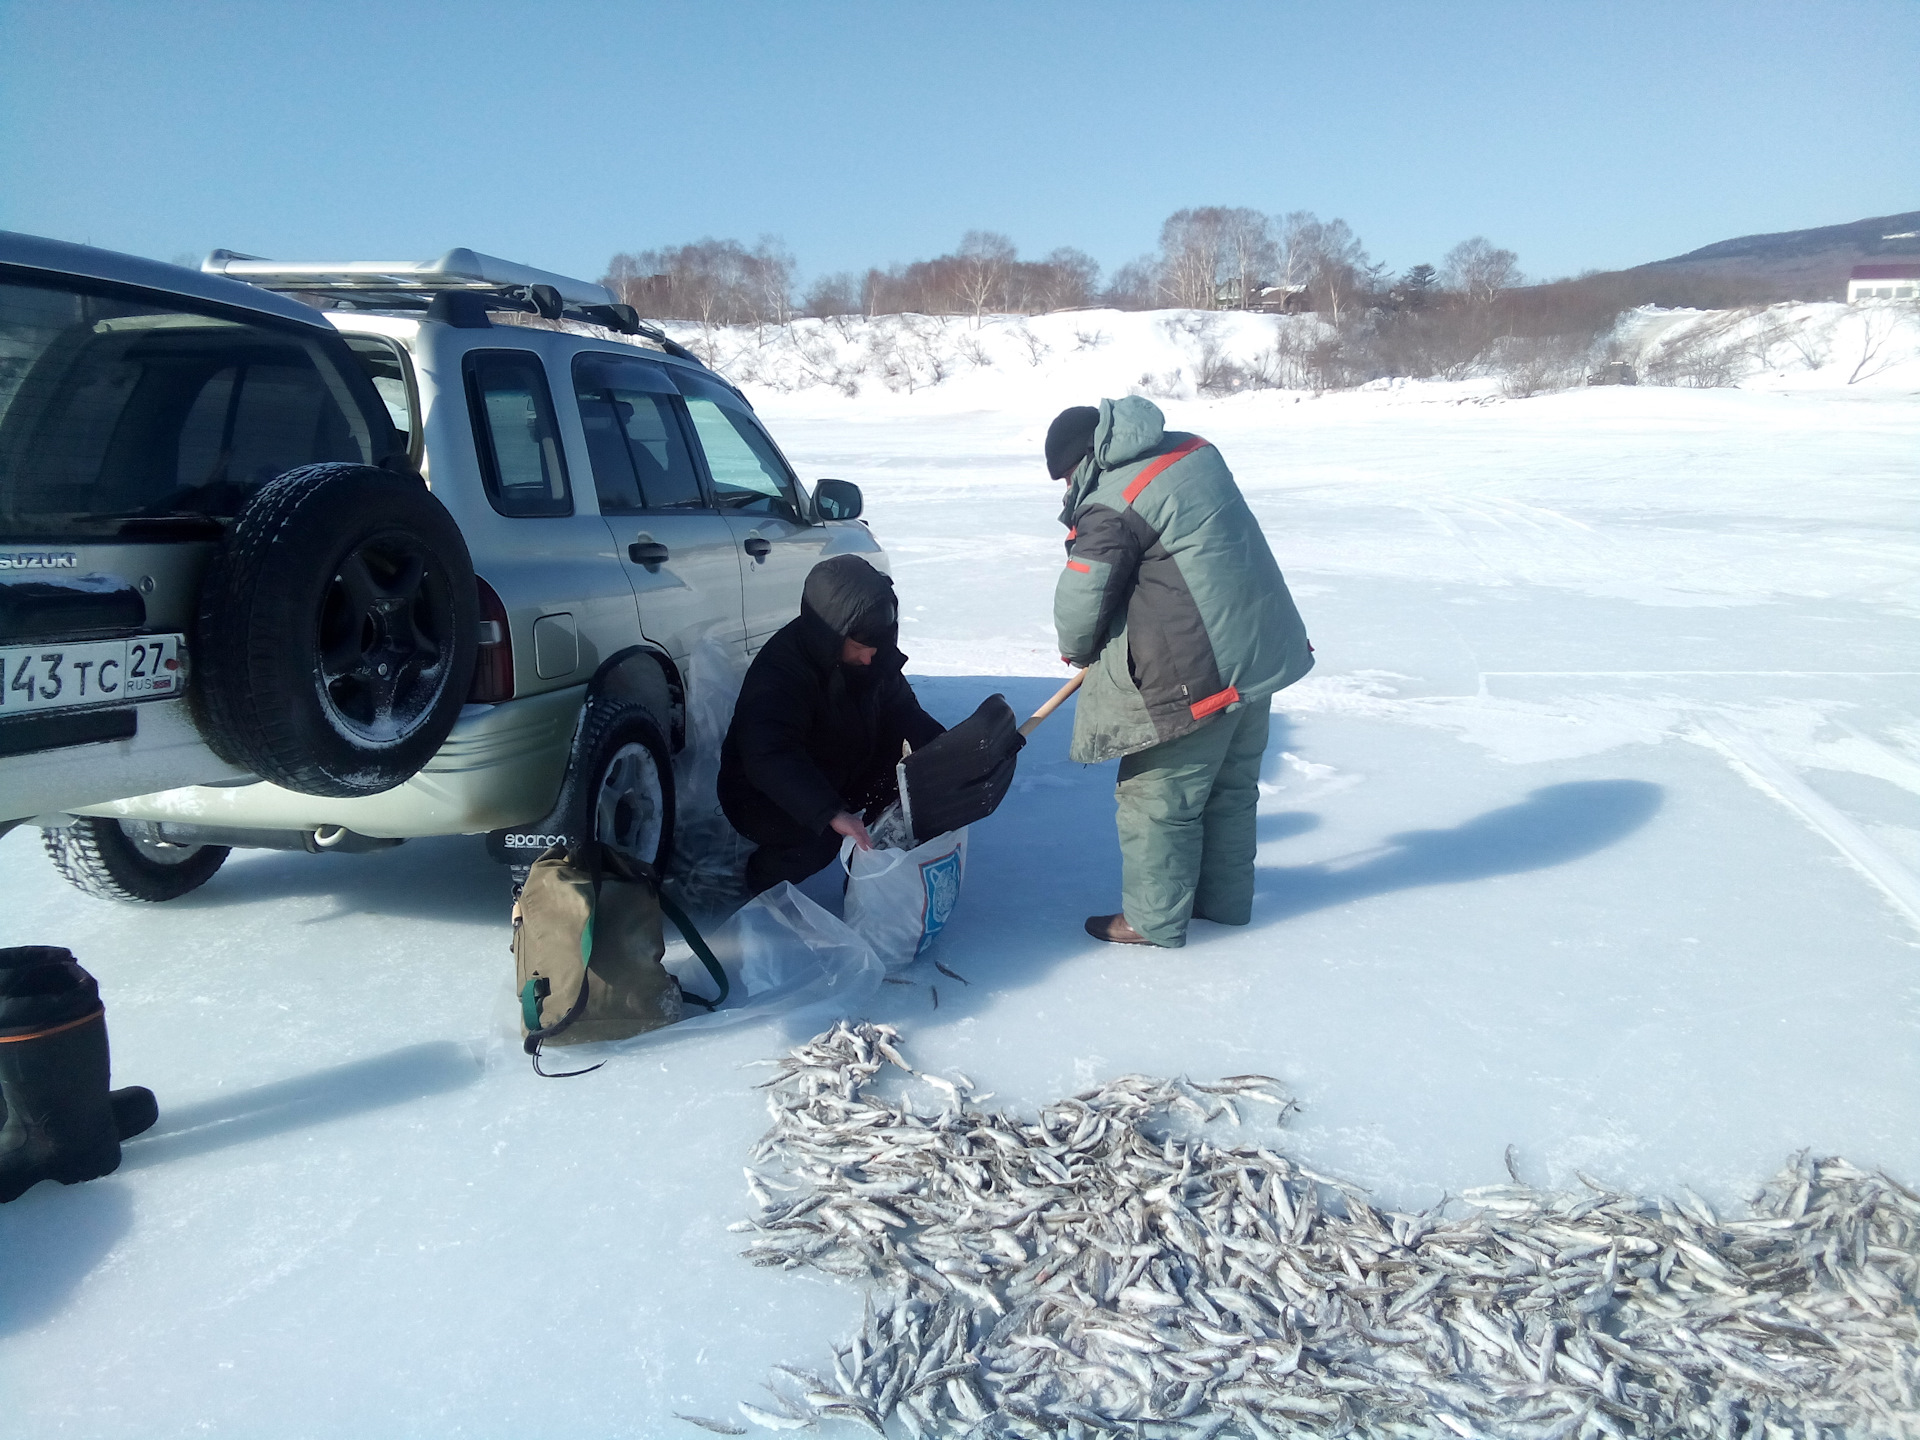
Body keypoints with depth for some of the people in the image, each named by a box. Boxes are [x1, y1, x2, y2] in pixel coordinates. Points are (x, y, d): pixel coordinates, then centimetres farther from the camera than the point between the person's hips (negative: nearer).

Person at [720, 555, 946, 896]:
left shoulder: (873, 654, -10)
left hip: (841, 772, 7)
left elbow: (901, 710, 2)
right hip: (763, 795, -7)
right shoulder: (779, 670, -33)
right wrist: (831, 813, -60)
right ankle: (763, 886, -2)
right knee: (817, 838, -35)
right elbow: (768, 757, -47)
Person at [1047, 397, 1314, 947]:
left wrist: (1077, 649, 10)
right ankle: (1224, 898, 36)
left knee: (1157, 797, 6)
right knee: (1230, 787, 21)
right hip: (1262, 649, 9)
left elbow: (1082, 599, -12)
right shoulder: (1193, 449, 8)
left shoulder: (1110, 508, -18)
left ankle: (1153, 919, 17)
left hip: (1197, 674, -9)